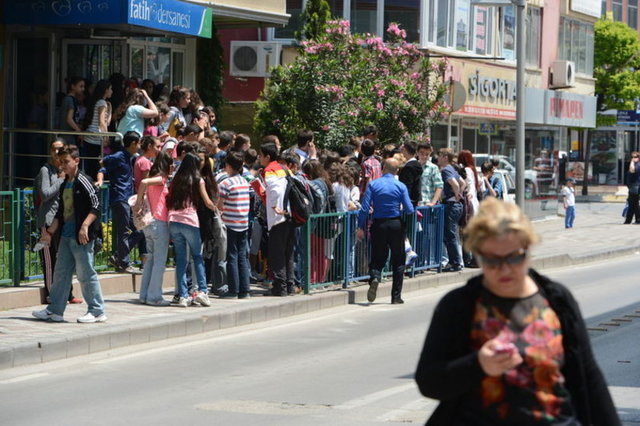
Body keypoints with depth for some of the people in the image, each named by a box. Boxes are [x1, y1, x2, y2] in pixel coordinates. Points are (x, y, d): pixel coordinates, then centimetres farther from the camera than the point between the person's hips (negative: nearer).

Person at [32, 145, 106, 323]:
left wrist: (85, 226, -24)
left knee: (86, 274, -4)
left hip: (81, 237, -9)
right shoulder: (65, 184, 16)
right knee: (61, 273, 10)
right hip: (66, 236, 9)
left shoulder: (83, 181, -9)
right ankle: (55, 310, 16)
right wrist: (50, 231, 21)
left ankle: (97, 311, 3)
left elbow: (96, 207, -15)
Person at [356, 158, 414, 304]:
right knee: (398, 261, 10)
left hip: (378, 225, 1)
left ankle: (374, 278, -24)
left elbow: (365, 208, -7)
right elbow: (409, 210, -6)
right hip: (396, 225, 0)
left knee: (377, 258, 9)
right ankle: (396, 296, 10)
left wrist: (360, 227, -2)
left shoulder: (373, 184, -2)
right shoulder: (401, 186, -3)